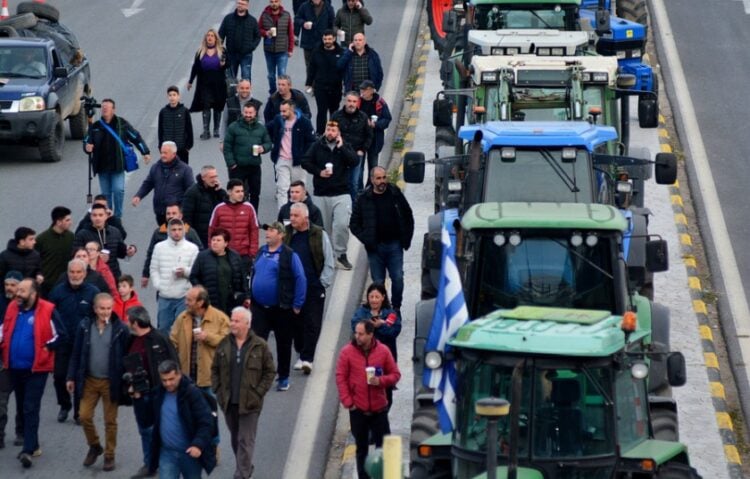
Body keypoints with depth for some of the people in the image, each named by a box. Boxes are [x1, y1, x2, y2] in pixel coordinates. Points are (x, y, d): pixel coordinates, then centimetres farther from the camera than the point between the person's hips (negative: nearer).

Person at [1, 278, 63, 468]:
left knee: (31, 409, -9)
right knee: (22, 408, 15)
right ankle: (33, 445, 28)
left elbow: (61, 335, -5)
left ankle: (28, 450, -11)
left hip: (36, 369, -6)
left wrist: (47, 348, -11)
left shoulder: (47, 311, -13)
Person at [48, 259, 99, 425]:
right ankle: (64, 405, 26)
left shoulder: (93, 292, -6)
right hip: (62, 342, 1)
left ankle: (80, 411, 18)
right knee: (59, 375, 3)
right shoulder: (58, 291, -1)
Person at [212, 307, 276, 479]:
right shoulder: (224, 344, 4)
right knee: (235, 439, 17)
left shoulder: (260, 346, -7)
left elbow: (270, 371, -1)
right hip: (229, 401, 4)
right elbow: (215, 369, 13)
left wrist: (258, 393, -8)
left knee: (246, 442, -4)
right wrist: (218, 390, 2)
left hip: (249, 403, -4)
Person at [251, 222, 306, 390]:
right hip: (259, 307, 4)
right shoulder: (261, 253, 9)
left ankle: (283, 378, 21)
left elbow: (301, 280, -11)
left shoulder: (289, 255, -10)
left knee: (283, 344, 8)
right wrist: (249, 297, 13)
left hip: (281, 308, -4)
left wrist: (297, 305, -11)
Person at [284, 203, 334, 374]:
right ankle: (301, 354, 23)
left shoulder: (319, 235, -3)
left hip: (314, 289, -3)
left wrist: (323, 283, -5)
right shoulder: (286, 234, 4)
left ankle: (307, 358, -3)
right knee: (296, 323, 10)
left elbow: (329, 262, 0)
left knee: (312, 324, -4)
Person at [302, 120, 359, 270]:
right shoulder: (317, 146, 5)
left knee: (342, 224, -15)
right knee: (325, 226, 7)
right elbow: (305, 162, 3)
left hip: (341, 194, -1)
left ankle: (341, 254, 0)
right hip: (322, 194, 1)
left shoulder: (345, 147, 4)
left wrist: (341, 147, -14)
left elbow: (354, 161, -10)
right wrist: (319, 172, -11)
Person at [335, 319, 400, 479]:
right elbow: (341, 378, -2)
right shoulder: (347, 352, -4)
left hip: (379, 408, 0)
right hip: (358, 409, 0)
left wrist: (381, 381, -15)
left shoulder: (383, 351, -2)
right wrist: (347, 401, -8)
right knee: (361, 448, 10)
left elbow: (395, 374, 4)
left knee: (384, 445, 1)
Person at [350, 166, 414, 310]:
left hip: (395, 245, 1)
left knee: (398, 279, -3)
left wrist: (406, 239, 7)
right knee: (378, 283, 3)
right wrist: (366, 240, -6)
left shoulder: (396, 194, 2)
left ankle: (396, 309, 14)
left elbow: (408, 217, 13)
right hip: (375, 248, -1)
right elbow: (354, 224, 4)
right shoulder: (363, 199, -2)